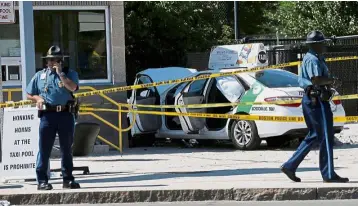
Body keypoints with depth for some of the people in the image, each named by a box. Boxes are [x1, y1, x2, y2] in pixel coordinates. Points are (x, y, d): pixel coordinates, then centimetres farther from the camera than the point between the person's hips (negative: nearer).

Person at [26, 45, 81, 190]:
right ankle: (42, 180, 0)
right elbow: (29, 94, 18)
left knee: (67, 149, 7)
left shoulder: (70, 73, 8)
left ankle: (68, 179, 14)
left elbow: (73, 87, -12)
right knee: (44, 149, -3)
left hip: (66, 114, 0)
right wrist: (38, 98, -3)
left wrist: (61, 73, -11)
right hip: (47, 114, 0)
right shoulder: (40, 75, 13)